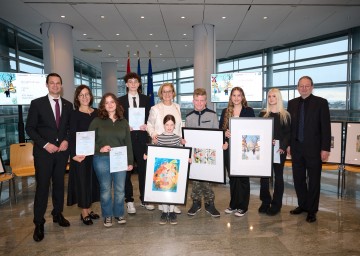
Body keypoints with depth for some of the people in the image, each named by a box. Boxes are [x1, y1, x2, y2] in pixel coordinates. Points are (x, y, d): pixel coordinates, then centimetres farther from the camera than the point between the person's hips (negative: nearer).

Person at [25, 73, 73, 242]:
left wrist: (66, 140, -6)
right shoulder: (37, 103, -2)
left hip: (62, 151, 3)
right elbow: (29, 128, -5)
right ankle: (39, 223, 13)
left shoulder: (68, 105, 7)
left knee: (59, 184, 12)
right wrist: (45, 144, -13)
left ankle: (58, 214, 28)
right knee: (42, 186, 0)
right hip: (43, 151, -3)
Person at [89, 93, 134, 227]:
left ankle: (119, 213, 26)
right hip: (102, 160, -2)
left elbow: (128, 143, 9)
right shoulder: (97, 121, 2)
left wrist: (130, 161, 6)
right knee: (105, 189, 7)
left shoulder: (123, 122, 9)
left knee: (120, 189, 7)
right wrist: (99, 149, -15)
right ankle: (107, 215, 24)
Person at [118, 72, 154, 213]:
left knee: (143, 168, 5)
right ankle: (129, 200, 17)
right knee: (126, 170, 4)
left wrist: (146, 125, -8)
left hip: (141, 137, 1)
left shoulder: (146, 99, 11)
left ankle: (144, 199, 20)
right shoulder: (120, 100, 7)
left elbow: (150, 117, 10)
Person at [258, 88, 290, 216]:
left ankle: (276, 204, 16)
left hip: (279, 150, -2)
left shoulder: (285, 115, 3)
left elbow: (288, 133, -1)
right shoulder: (263, 114, 8)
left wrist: (282, 147, -15)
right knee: (264, 175, 3)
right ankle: (265, 202, 16)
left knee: (278, 176, 7)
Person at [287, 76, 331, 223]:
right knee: (298, 179, 12)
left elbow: (326, 127, -7)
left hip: (314, 148, -4)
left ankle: (312, 210, 20)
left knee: (313, 180, 7)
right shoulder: (292, 103, 7)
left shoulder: (321, 103, -4)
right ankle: (302, 205, 29)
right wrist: (288, 144, 6)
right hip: (297, 147, 4)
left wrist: (325, 148, -11)